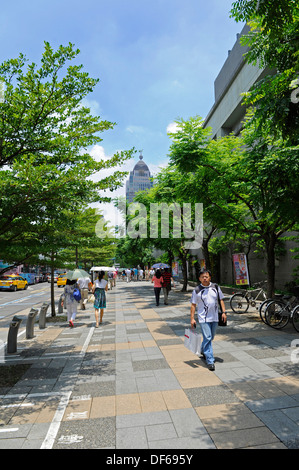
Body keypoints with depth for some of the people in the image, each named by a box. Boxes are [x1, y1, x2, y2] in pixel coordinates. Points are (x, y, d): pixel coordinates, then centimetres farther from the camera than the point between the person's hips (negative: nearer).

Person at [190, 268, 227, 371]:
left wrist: (223, 312, 2)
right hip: (203, 318, -4)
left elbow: (221, 300, 10)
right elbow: (193, 305, -2)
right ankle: (210, 361, -1)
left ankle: (203, 351, 43)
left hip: (214, 317, 4)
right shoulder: (197, 290, -6)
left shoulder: (216, 287, 3)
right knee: (207, 338, -10)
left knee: (211, 337, 17)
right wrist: (192, 318, -5)